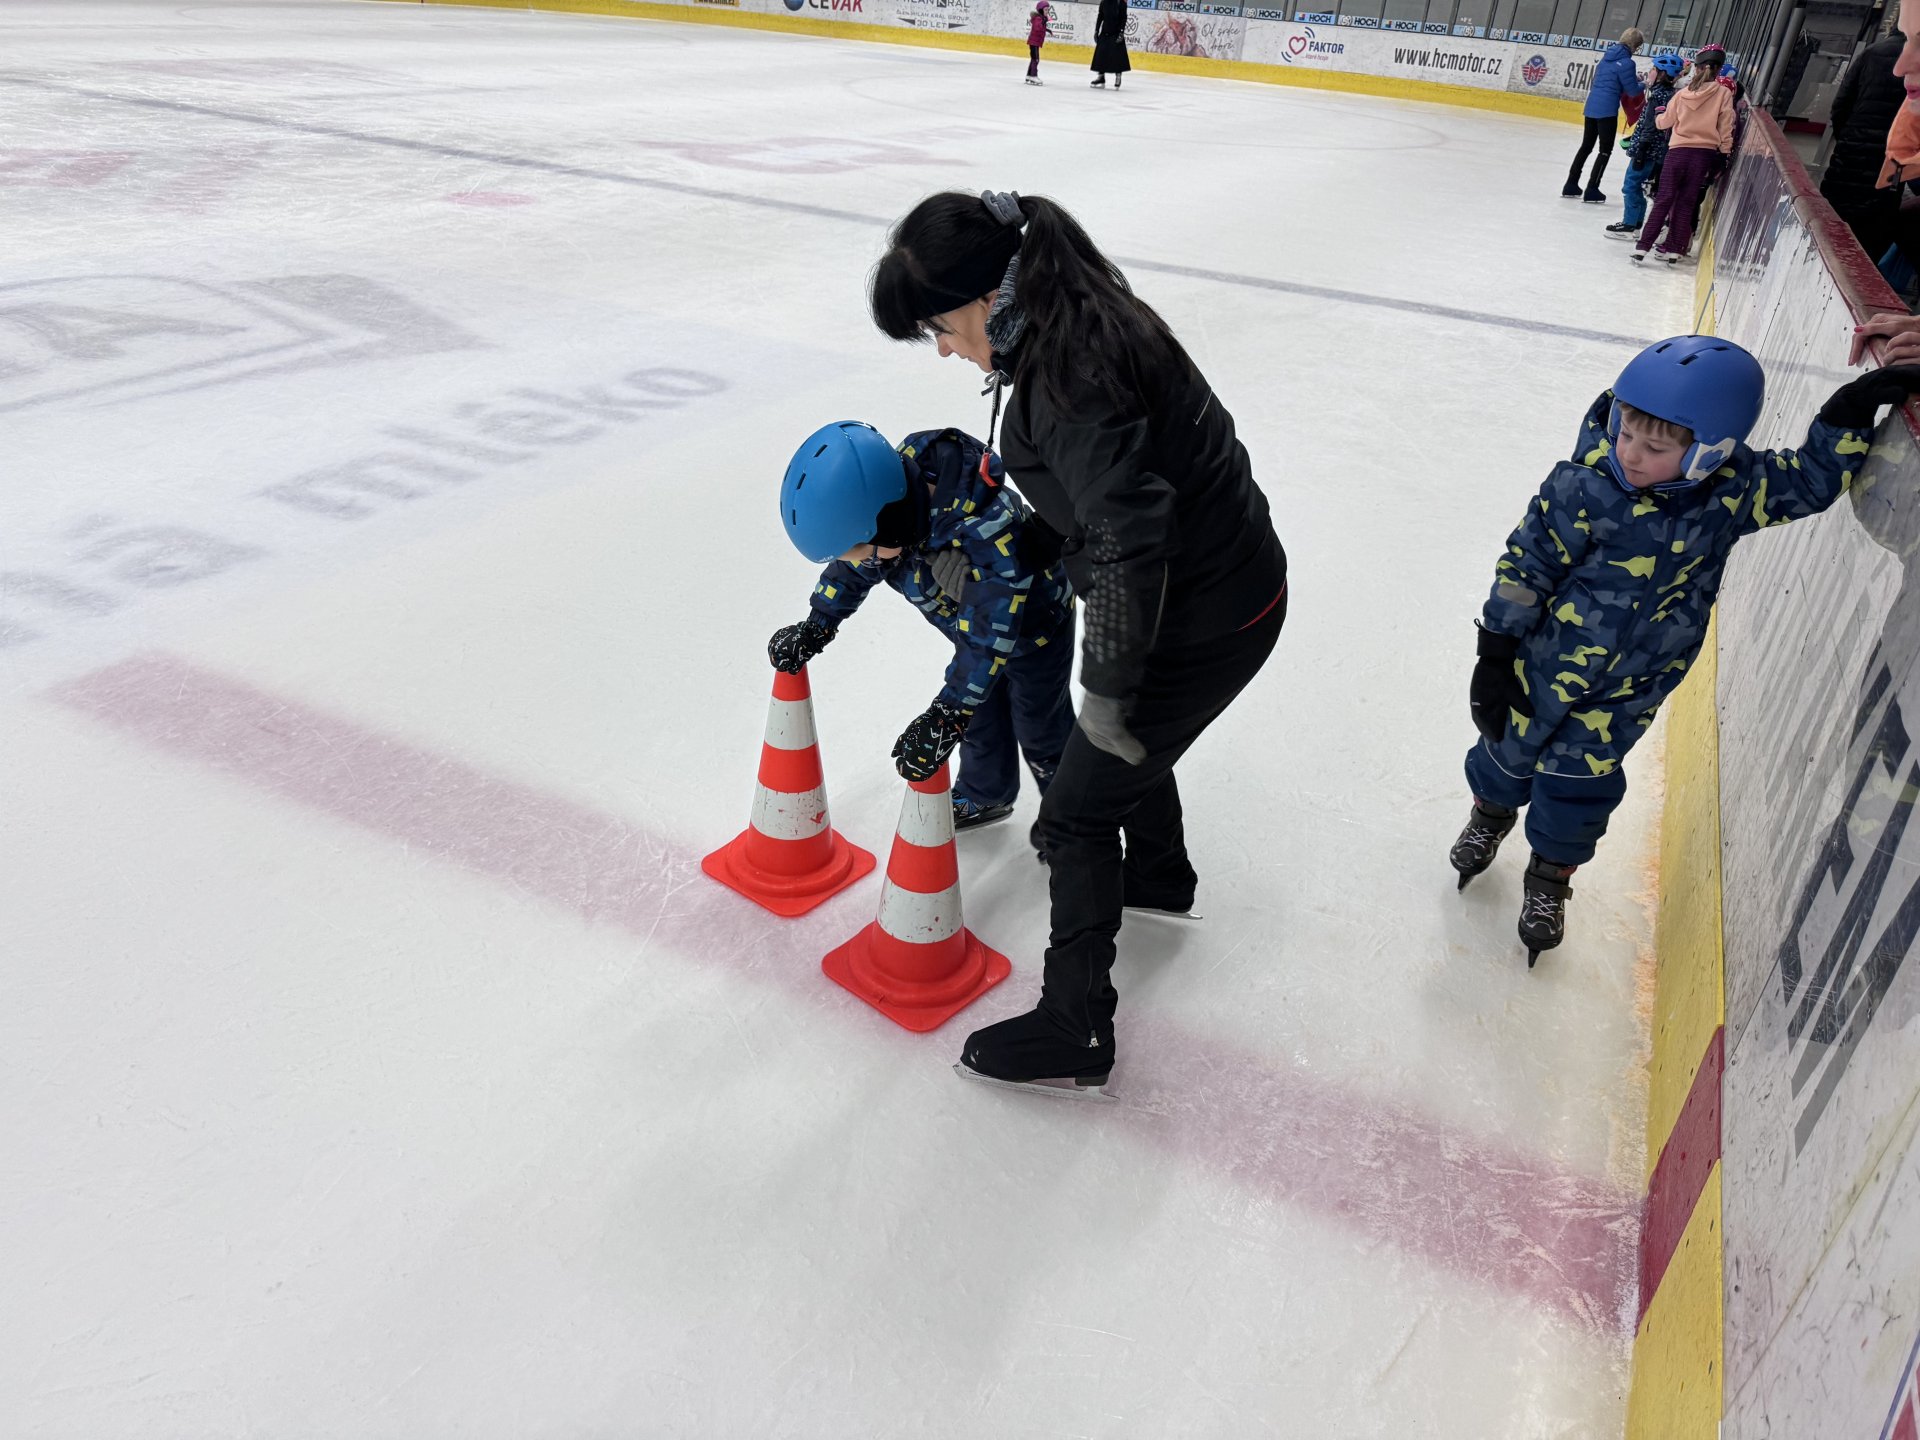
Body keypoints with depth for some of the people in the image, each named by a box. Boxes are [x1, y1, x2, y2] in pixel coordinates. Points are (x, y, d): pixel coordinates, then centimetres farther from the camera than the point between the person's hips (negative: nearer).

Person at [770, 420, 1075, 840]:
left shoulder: (988, 532, -48)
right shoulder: (887, 499, -26)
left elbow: (989, 633, -44)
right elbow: (854, 567, -5)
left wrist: (945, 717, -46)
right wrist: (814, 628, -4)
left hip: (1035, 622, -6)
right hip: (972, 618, 6)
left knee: (1039, 727, 11)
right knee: (979, 715, 21)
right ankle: (984, 796, 45)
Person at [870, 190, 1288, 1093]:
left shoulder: (1068, 379, -29)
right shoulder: (1079, 319, 2)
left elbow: (1130, 539, -34)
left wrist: (1106, 687, -24)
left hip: (1204, 623, -10)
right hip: (1233, 574, 10)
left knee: (1077, 814, 2)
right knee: (1125, 739, 32)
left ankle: (1074, 1029, 16)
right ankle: (1159, 875, 59)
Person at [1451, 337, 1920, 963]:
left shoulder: (1733, 489, -17)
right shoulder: (1584, 488, -26)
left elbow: (1813, 477, -2)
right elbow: (1525, 566, -17)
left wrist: (1848, 416, -20)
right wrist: (1494, 655, -12)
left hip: (1627, 691, 2)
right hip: (1545, 659, -1)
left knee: (1578, 788, 11)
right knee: (1510, 751, 20)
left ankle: (1549, 876, 39)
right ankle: (1492, 812, 55)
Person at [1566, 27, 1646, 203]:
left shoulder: (1609, 55, 10)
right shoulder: (1626, 62, -13)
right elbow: (1632, 91, -8)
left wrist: (1634, 78, 17)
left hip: (1592, 106, 7)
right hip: (1607, 110, -7)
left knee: (1586, 146, 15)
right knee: (1605, 150, 0)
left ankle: (1570, 186, 16)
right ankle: (1592, 191, -3)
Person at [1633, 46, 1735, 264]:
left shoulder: (1683, 92, -2)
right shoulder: (1724, 94, -3)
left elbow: (1666, 121, 10)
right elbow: (1726, 129, -2)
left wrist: (1657, 117, 32)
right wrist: (1724, 155, 8)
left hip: (1678, 151, 0)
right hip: (1705, 154, 0)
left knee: (1664, 199, 3)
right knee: (1686, 203, 7)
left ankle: (1643, 247, -3)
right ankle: (1674, 250, 7)